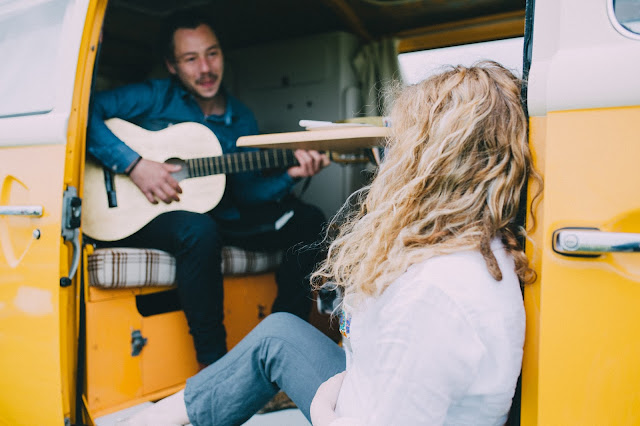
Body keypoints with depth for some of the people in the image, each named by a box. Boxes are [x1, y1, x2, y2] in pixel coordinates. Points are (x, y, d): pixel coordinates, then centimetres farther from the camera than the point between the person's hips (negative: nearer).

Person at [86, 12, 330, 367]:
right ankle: (213, 363, -23)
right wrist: (133, 164, -26)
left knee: (309, 222, -7)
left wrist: (290, 176, -11)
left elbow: (243, 190, 6)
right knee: (200, 231, -40)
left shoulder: (241, 119, 9)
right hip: (143, 215, -5)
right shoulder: (155, 97, -5)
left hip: (219, 215, 6)